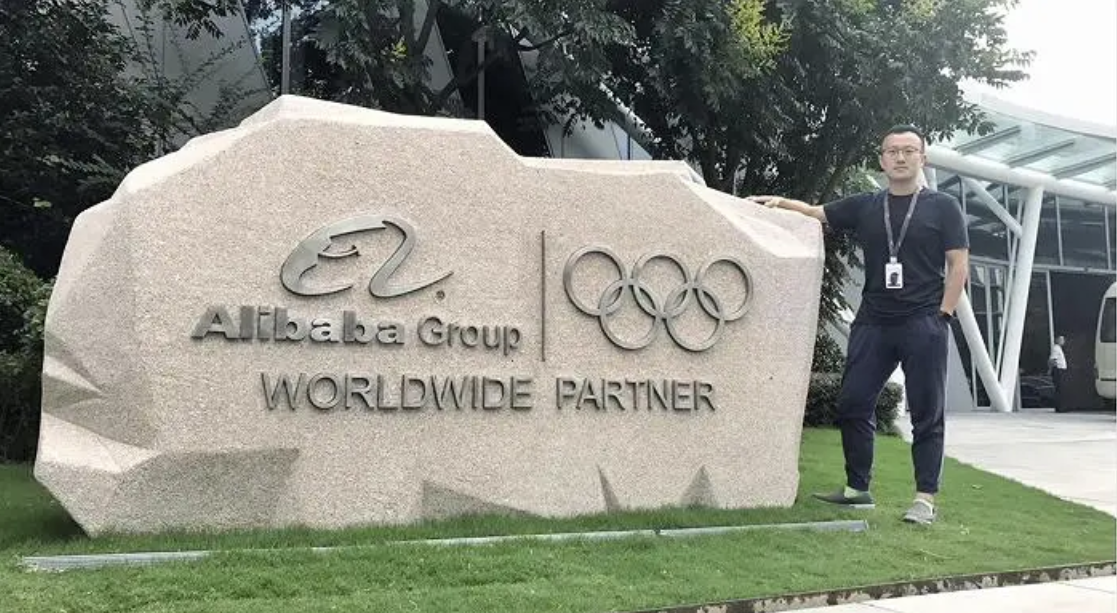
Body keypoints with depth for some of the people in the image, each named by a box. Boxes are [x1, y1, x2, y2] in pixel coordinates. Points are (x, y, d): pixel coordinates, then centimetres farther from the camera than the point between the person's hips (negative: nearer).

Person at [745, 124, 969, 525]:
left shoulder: (943, 207, 4)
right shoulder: (865, 207, 12)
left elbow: (959, 266, 1)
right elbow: (814, 213, 12)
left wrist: (942, 314, -7)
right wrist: (781, 203, -7)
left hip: (924, 325, -3)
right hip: (873, 323, 4)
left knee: (927, 413, 0)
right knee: (853, 404, 4)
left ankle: (925, 499, 5)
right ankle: (857, 489, 16)